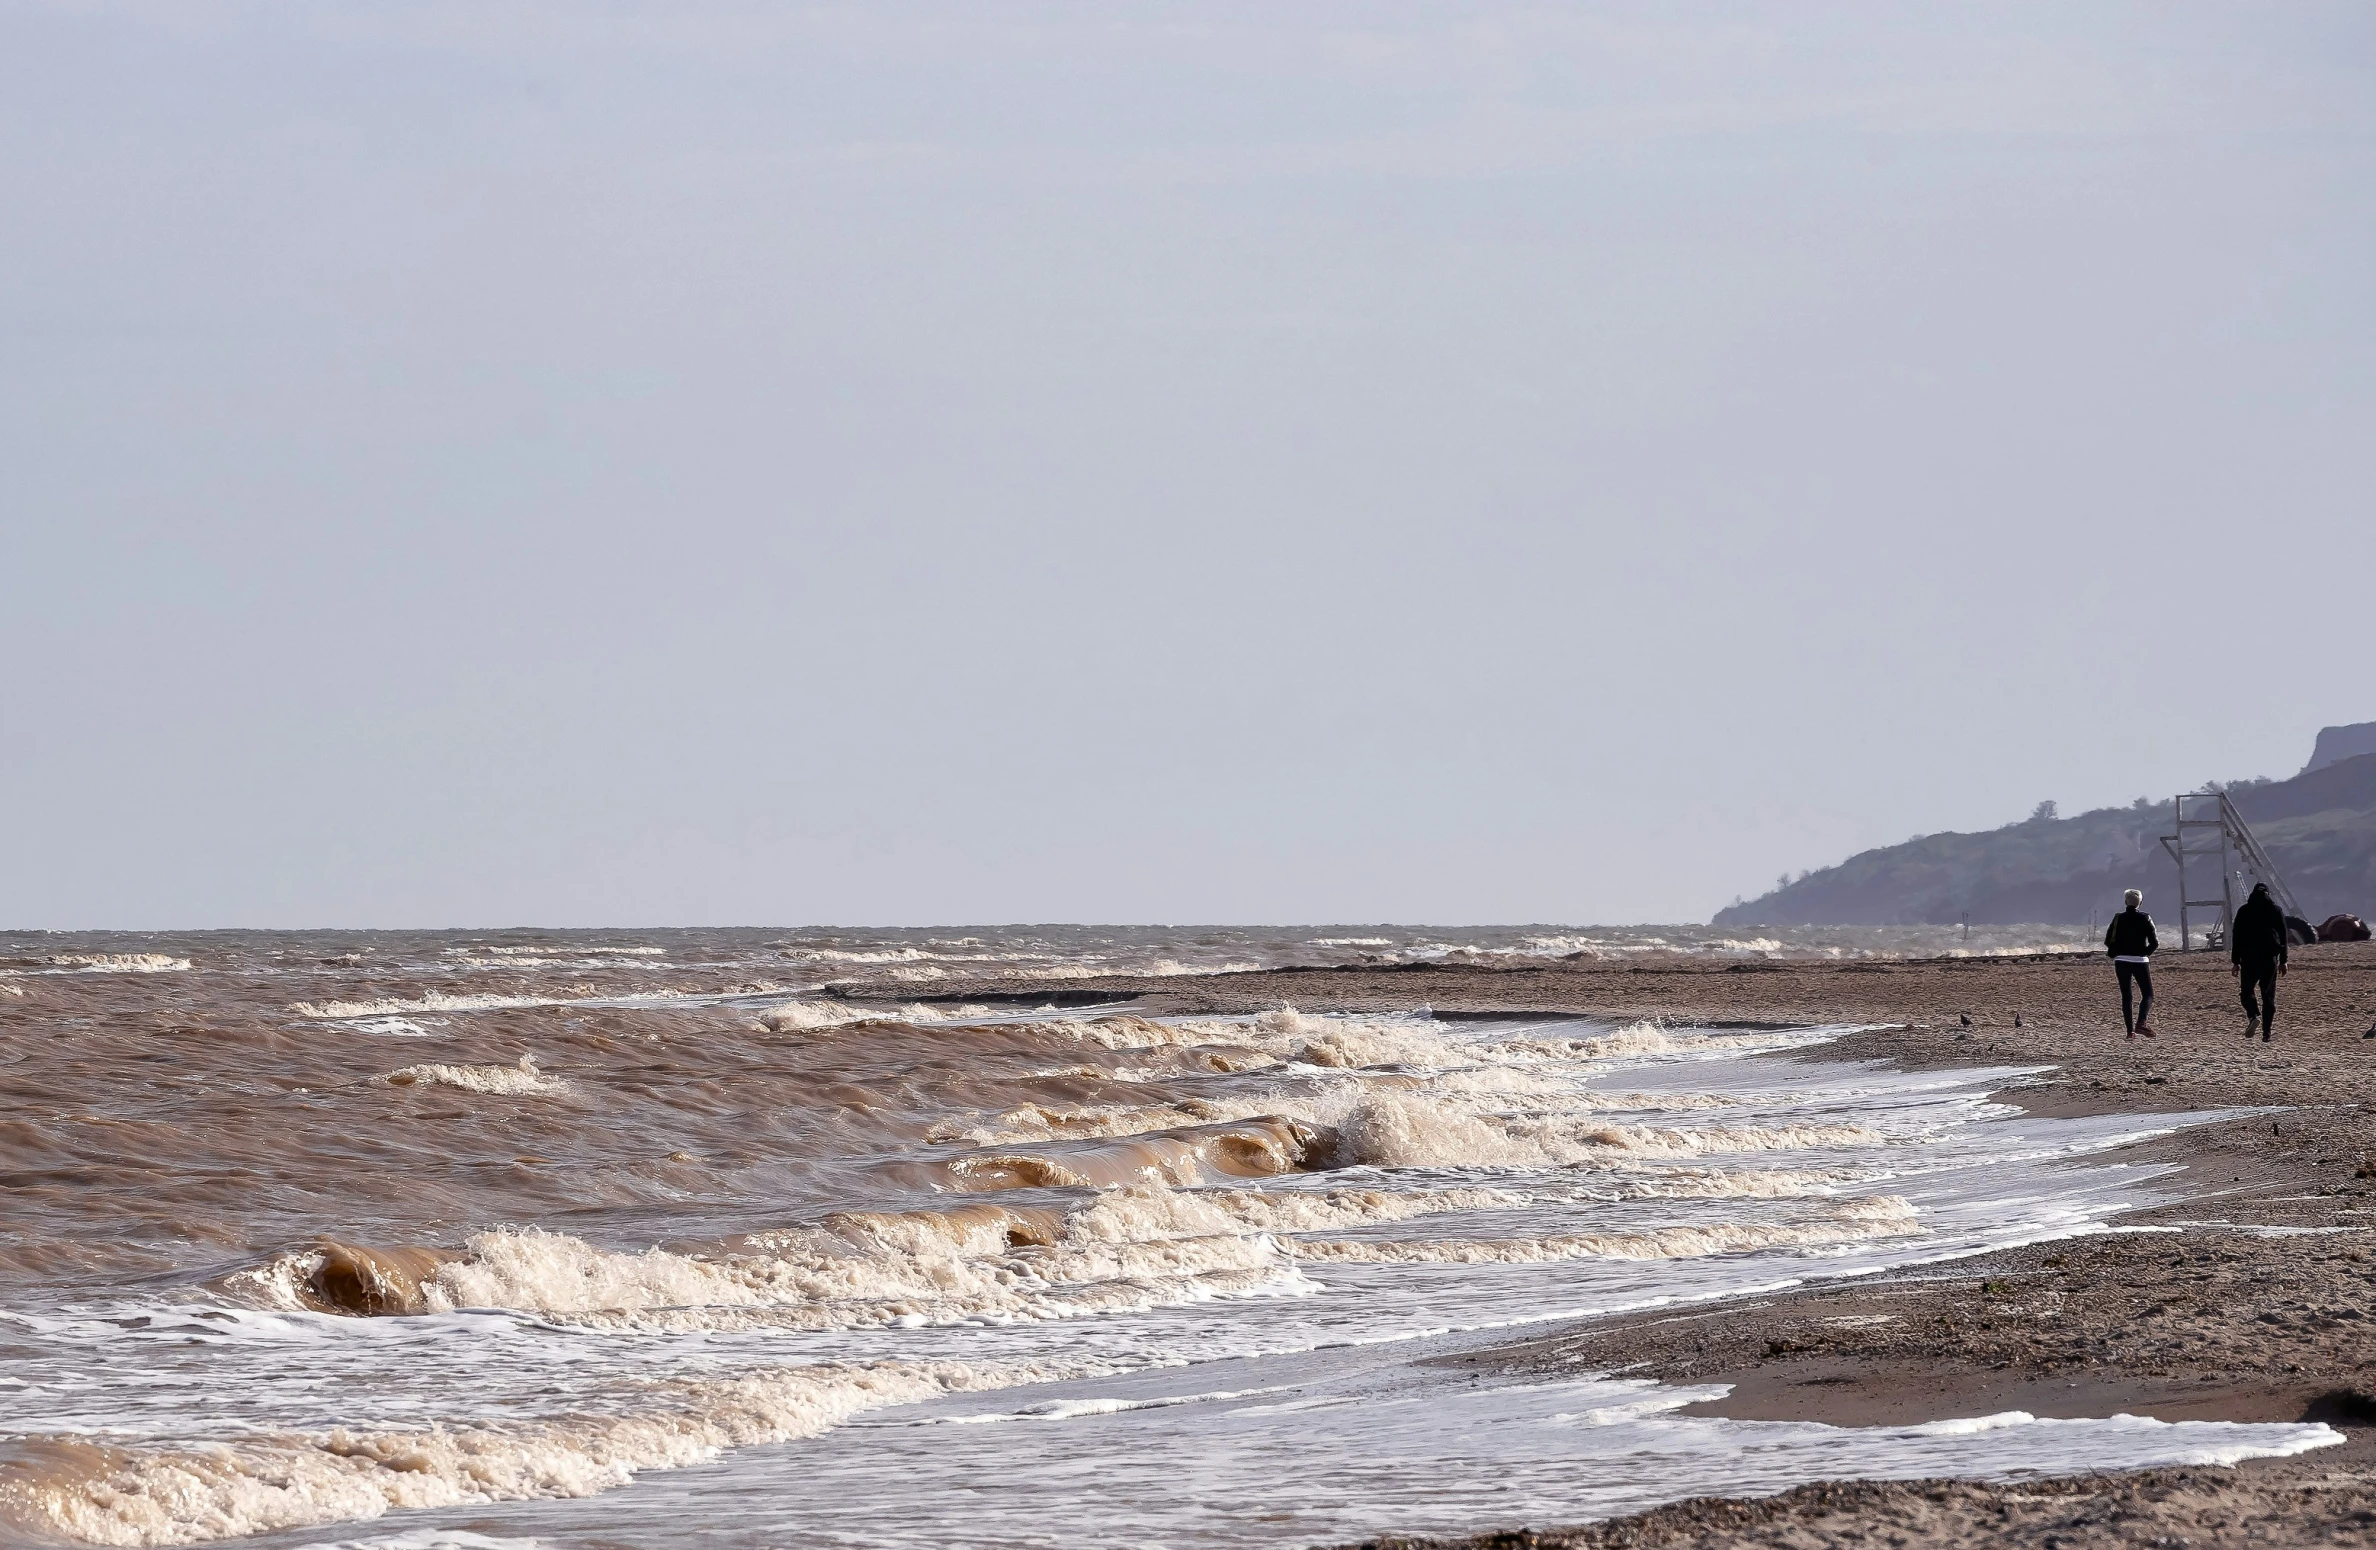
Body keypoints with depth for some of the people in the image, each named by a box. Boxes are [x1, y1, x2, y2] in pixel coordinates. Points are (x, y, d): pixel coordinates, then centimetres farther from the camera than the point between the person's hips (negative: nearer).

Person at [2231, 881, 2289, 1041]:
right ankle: (2267, 1033, 3)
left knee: (2247, 991, 8)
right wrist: (2283, 961, 12)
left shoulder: (2244, 911, 2)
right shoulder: (2277, 911, 5)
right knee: (2268, 995, 7)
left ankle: (2254, 1016, -22)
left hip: (2249, 956, -1)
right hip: (2271, 956, 1)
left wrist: (2235, 961, 6)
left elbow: (2236, 937, 1)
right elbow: (2283, 937, 7)